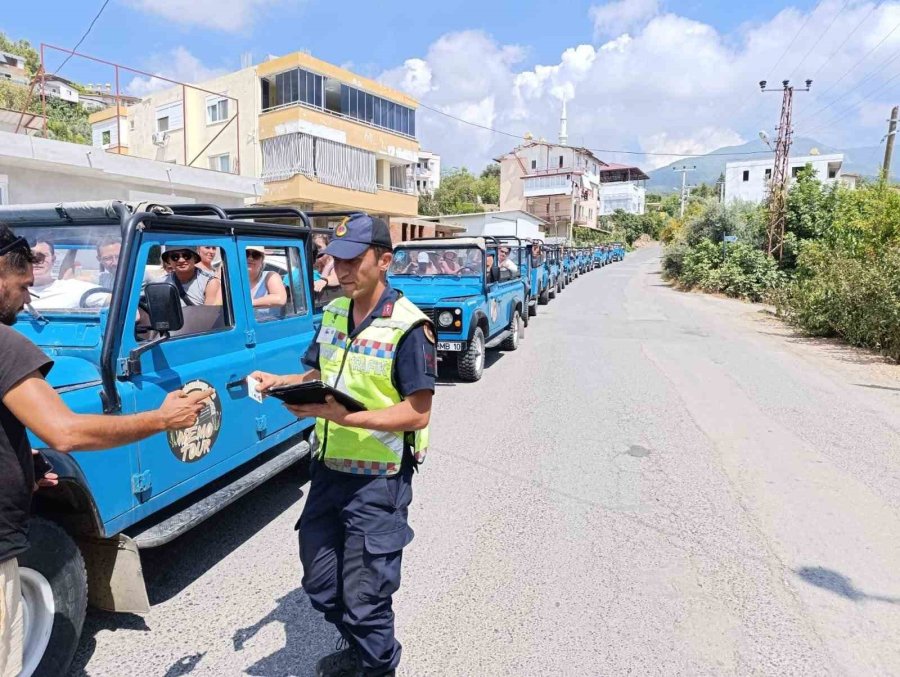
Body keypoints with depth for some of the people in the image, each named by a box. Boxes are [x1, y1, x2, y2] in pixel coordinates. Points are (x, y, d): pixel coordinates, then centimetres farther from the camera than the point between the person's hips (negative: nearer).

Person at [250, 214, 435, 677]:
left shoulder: (408, 326, -19)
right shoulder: (332, 313, 4)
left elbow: (417, 414, -20)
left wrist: (344, 416, -30)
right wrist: (278, 382, -5)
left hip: (377, 482, -7)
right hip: (327, 468, 7)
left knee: (364, 597, 8)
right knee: (319, 584, 22)